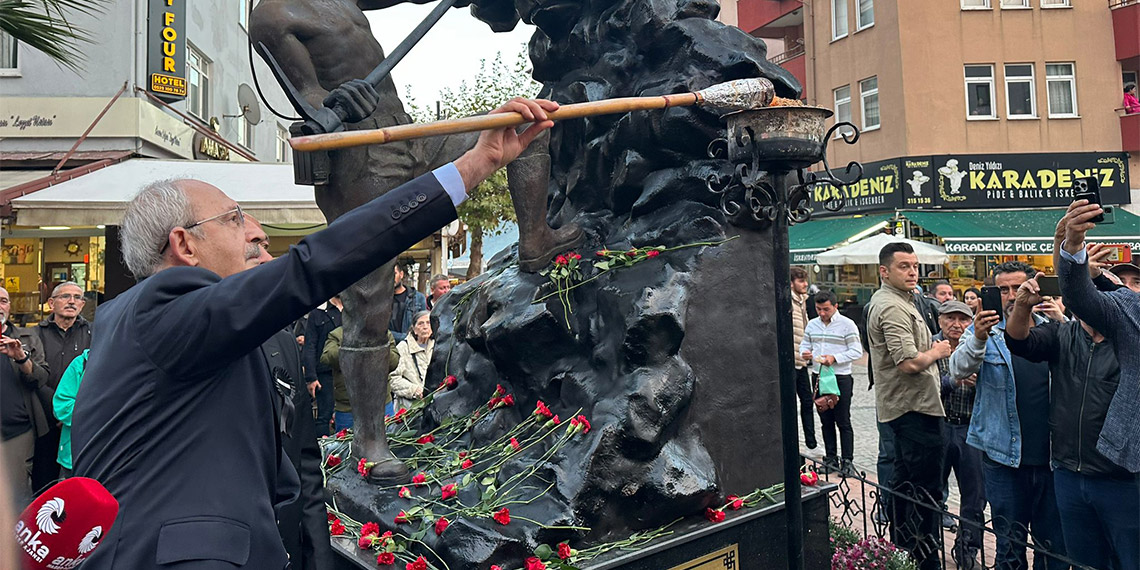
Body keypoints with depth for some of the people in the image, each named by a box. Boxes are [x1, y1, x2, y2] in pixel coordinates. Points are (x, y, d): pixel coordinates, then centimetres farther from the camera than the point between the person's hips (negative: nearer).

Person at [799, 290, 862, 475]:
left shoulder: (847, 324, -6)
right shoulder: (812, 325, 10)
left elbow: (857, 352, -8)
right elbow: (805, 344, 18)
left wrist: (835, 358, -20)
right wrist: (804, 353, -6)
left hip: (841, 378, -5)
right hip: (818, 376, 5)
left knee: (843, 421, -1)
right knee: (826, 420, 11)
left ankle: (847, 461, 5)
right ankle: (831, 458, 20)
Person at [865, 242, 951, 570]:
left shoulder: (889, 301, 15)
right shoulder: (892, 307, -19)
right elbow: (909, 363, -26)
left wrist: (932, 350, 12)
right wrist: (938, 352, -9)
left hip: (902, 406, 11)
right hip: (915, 407, -11)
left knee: (905, 483, 19)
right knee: (926, 490, -5)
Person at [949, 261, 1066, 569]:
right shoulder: (984, 330, 0)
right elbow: (959, 369, -15)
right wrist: (978, 338, -35)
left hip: (1049, 454, 2)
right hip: (1004, 456, -2)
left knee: (1054, 543, 12)